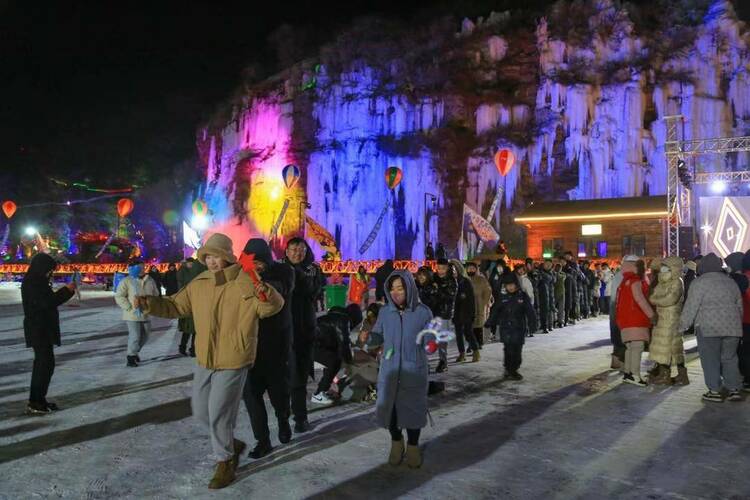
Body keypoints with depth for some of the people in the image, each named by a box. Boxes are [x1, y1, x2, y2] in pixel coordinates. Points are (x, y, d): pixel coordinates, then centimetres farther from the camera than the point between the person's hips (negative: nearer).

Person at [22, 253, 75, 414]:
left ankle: (39, 400, 20)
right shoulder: (30, 283, -15)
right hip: (38, 330, -10)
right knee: (45, 364, -9)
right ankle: (34, 404, -5)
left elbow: (52, 299, 20)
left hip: (43, 329, 10)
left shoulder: (38, 282, 14)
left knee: (44, 364, 13)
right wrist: (67, 290, -15)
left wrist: (69, 290, 11)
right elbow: (47, 302, -23)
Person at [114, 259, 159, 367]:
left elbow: (155, 295, 14)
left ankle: (135, 352, 38)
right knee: (135, 336, -8)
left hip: (146, 314, 5)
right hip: (132, 315, -5)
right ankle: (131, 358, 9)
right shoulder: (126, 281, -8)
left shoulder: (150, 280, 5)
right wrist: (131, 309, -18)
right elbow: (119, 297, -10)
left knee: (145, 336, 15)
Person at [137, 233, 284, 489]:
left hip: (233, 361, -7)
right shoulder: (198, 284, 4)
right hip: (204, 360, 7)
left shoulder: (246, 282, -15)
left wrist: (266, 294, -44)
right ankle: (231, 444, 41)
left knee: (219, 414, 0)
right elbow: (175, 305, 10)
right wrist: (150, 304, -6)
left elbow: (272, 307, -21)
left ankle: (225, 463, 24)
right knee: (201, 411, 17)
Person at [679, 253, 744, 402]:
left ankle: (714, 391, 2)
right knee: (729, 358, 14)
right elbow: (739, 305, 20)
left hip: (708, 327, -6)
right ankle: (734, 389, 11)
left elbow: (691, 307, -8)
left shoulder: (700, 282, -5)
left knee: (710, 359, 1)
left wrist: (683, 325, 0)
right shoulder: (731, 281, 15)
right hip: (732, 327, 6)